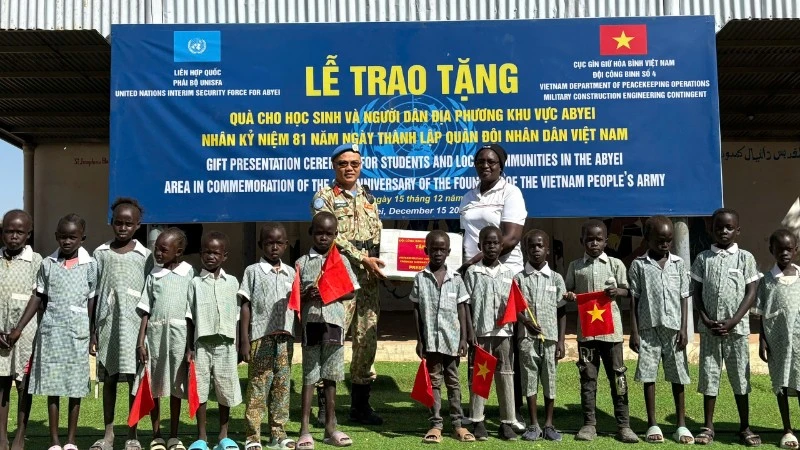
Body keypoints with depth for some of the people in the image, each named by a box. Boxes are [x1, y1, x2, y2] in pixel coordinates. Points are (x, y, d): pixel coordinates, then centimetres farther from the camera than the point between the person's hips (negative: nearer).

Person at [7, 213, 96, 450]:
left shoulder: (90, 265, 0)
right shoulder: (48, 263, 4)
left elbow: (92, 301, 3)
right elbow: (38, 298, 8)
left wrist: (94, 334, 1)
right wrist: (18, 328, 4)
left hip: (78, 333, -1)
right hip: (51, 331, 1)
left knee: (76, 386, 4)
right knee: (52, 386, 3)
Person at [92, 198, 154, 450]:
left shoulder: (145, 256, 3)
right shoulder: (101, 253, 8)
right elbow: (94, 295, 9)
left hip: (135, 324, -2)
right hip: (107, 323, 2)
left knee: (134, 378, -1)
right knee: (108, 378, 7)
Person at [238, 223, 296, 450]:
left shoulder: (290, 272, 11)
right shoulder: (253, 271, 0)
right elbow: (245, 306, -2)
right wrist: (244, 340, -7)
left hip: (285, 337, 4)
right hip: (260, 337, -4)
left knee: (282, 386, 8)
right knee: (257, 387, -2)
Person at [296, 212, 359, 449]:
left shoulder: (341, 260, 7)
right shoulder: (302, 262, 4)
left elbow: (352, 290, 6)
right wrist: (307, 295, -16)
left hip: (334, 322, 1)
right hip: (311, 322, -1)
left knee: (331, 376, 9)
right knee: (309, 376, 1)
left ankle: (330, 427, 19)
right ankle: (305, 430, 5)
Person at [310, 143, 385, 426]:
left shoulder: (368, 197, 18)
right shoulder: (324, 197, 0)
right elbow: (331, 236, -11)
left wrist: (384, 264, 5)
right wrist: (363, 258, -16)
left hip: (368, 278, 6)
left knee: (367, 339, 8)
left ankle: (360, 405, 19)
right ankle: (325, 406, 3)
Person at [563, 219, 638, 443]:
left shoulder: (615, 264, 3)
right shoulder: (575, 266, 6)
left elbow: (625, 291, 6)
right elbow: (568, 291, 11)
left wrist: (616, 292, -15)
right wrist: (569, 296, -12)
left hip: (611, 328, -1)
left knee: (617, 375, 2)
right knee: (588, 377, 6)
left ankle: (623, 425, 9)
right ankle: (589, 424, 13)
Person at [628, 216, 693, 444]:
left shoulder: (679, 263, 5)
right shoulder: (638, 265, 0)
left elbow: (684, 298, 5)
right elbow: (633, 300, 1)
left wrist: (683, 328, -1)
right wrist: (634, 332, -3)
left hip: (673, 328, 1)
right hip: (649, 328, -1)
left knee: (678, 375, 5)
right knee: (648, 375, 3)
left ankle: (681, 425, 15)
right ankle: (653, 424, 14)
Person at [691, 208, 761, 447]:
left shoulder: (745, 258, 1)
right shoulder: (703, 258, 4)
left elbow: (750, 294, -2)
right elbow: (697, 292, 5)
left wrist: (732, 322, -11)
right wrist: (706, 320, -8)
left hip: (736, 328, -1)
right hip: (709, 328, 1)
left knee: (740, 376, 6)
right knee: (709, 375, 5)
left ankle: (745, 428, 17)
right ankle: (708, 427, 14)